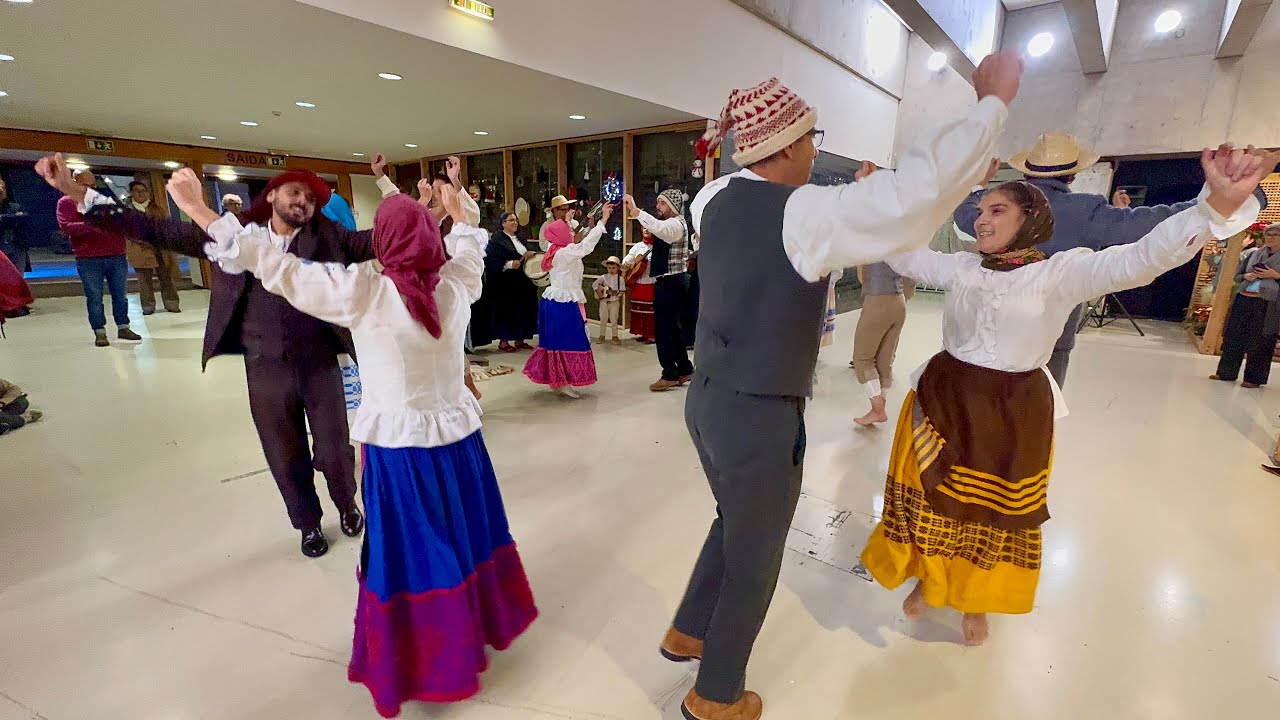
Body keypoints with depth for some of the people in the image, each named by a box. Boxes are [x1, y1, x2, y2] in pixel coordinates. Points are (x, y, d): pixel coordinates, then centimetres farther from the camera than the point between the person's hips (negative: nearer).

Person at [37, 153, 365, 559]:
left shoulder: (326, 236, 0)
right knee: (286, 458, 13)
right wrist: (77, 192, -4)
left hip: (320, 365, -1)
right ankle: (309, 524, 36)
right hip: (265, 369, 2)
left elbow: (375, 240, -11)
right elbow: (159, 232, 3)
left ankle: (348, 506, 37)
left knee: (333, 452, 7)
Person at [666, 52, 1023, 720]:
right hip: (760, 418, -7)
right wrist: (992, 101, -10)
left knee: (733, 524, 30)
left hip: (706, 399, 8)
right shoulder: (808, 214, -19)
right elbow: (921, 187, -26)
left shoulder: (714, 200, 2)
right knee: (753, 561, 16)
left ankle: (686, 632, 51)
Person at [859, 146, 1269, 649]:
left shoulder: (1060, 272, -9)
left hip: (1014, 412, -2)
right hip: (945, 398, 2)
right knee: (933, 499, 11)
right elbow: (904, 255, 8)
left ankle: (976, 602, 42)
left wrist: (1217, 206, -38)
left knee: (995, 510, 17)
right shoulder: (961, 267, 2)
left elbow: (1139, 260, -22)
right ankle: (929, 581, 39)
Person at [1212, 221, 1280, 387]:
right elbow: (1237, 275, 16)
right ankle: (1227, 373, 15)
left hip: (1266, 305, -4)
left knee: (1258, 342, 0)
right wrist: (1246, 276, -4)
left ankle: (1254, 378, 9)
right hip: (1243, 300, 4)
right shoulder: (1252, 253, 12)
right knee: (1233, 338, 6)